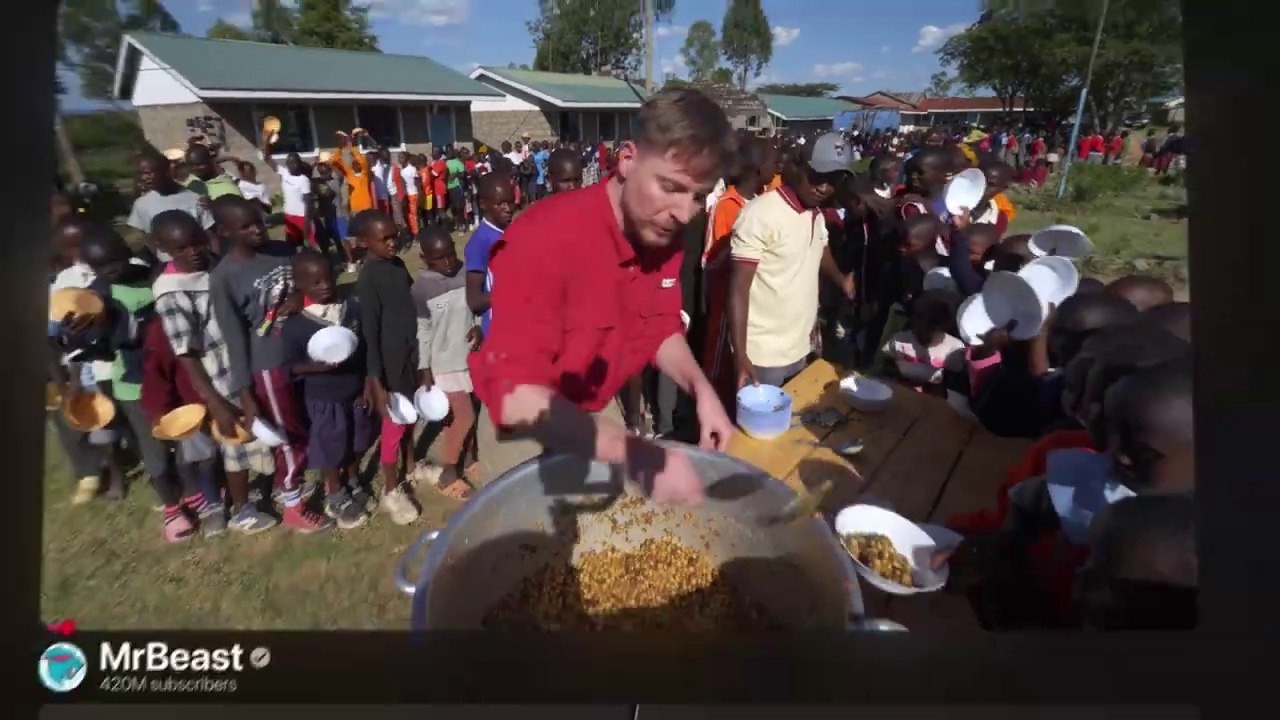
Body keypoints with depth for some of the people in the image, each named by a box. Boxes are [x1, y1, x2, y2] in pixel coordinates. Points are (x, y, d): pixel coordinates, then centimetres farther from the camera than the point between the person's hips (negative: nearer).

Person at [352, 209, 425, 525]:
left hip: (411, 353, 7)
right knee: (394, 423, 4)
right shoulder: (368, 280, -19)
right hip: (390, 361, -7)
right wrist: (376, 381, -19)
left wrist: (419, 351, 15)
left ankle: (411, 468, 42)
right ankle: (391, 491, 18)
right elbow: (370, 333, -19)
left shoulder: (398, 264, 3)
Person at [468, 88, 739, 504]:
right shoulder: (545, 238, -33)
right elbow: (515, 396, -37)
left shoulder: (662, 233, -10)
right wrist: (638, 457, -43)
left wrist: (702, 391, -15)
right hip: (527, 433, -6)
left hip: (601, 415, 6)